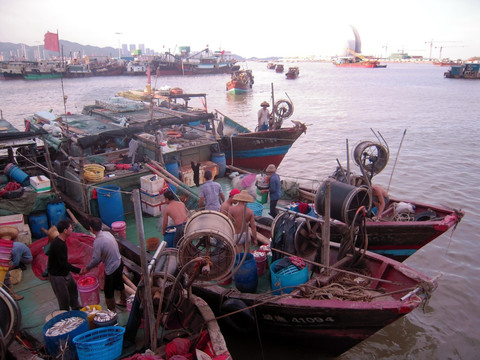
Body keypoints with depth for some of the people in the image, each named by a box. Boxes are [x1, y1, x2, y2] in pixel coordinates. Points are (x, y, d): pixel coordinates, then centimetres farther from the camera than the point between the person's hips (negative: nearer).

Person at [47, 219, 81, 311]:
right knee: (64, 297, 4)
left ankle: (76, 308, 44)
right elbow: (63, 263, -28)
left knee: (73, 288, 24)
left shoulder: (61, 241, 0)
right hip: (57, 275, -10)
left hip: (65, 272, 10)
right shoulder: (57, 245, -30)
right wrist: (78, 270, -22)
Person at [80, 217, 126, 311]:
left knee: (108, 291, 13)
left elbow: (96, 259, -21)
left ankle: (111, 311, 28)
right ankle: (124, 301, 50)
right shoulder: (107, 233, -2)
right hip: (119, 263, 8)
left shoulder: (97, 241, -26)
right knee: (119, 284, 29)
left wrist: (87, 268, -5)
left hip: (111, 268, -8)